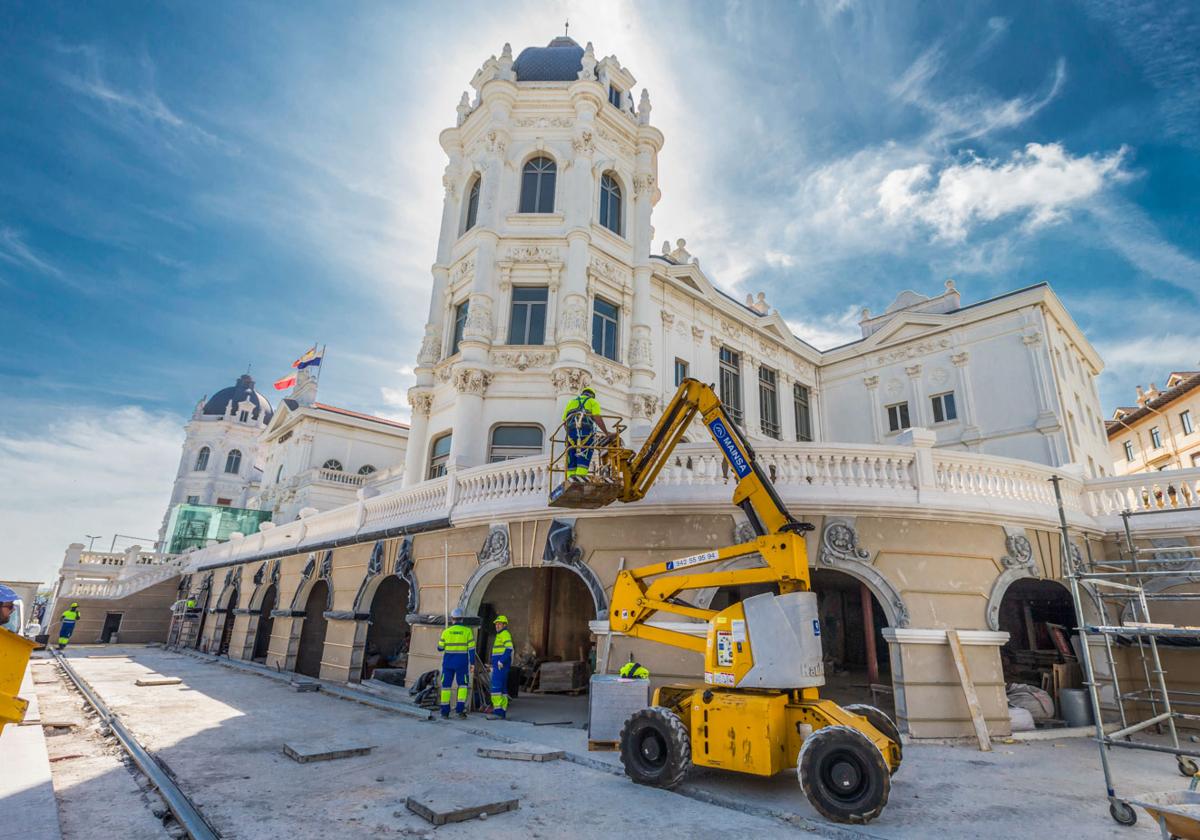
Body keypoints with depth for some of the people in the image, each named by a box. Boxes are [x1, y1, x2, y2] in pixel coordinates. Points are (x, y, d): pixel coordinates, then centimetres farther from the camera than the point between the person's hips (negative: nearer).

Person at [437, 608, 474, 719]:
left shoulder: (446, 631, -2)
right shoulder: (467, 631, -4)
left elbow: (440, 648, 5)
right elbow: (471, 649, -5)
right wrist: (472, 663, 1)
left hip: (448, 662, 1)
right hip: (462, 663, -1)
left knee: (446, 686, 9)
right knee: (462, 685, 9)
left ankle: (445, 712, 10)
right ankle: (460, 709, -3)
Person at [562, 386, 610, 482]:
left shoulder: (571, 402, 29)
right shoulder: (593, 402, 17)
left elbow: (564, 420, 19)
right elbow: (597, 418, 0)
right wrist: (606, 432, 3)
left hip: (571, 430, 3)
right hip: (586, 431, -3)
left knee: (572, 454, 7)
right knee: (585, 453, -2)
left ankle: (571, 476, 0)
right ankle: (581, 474, -15)